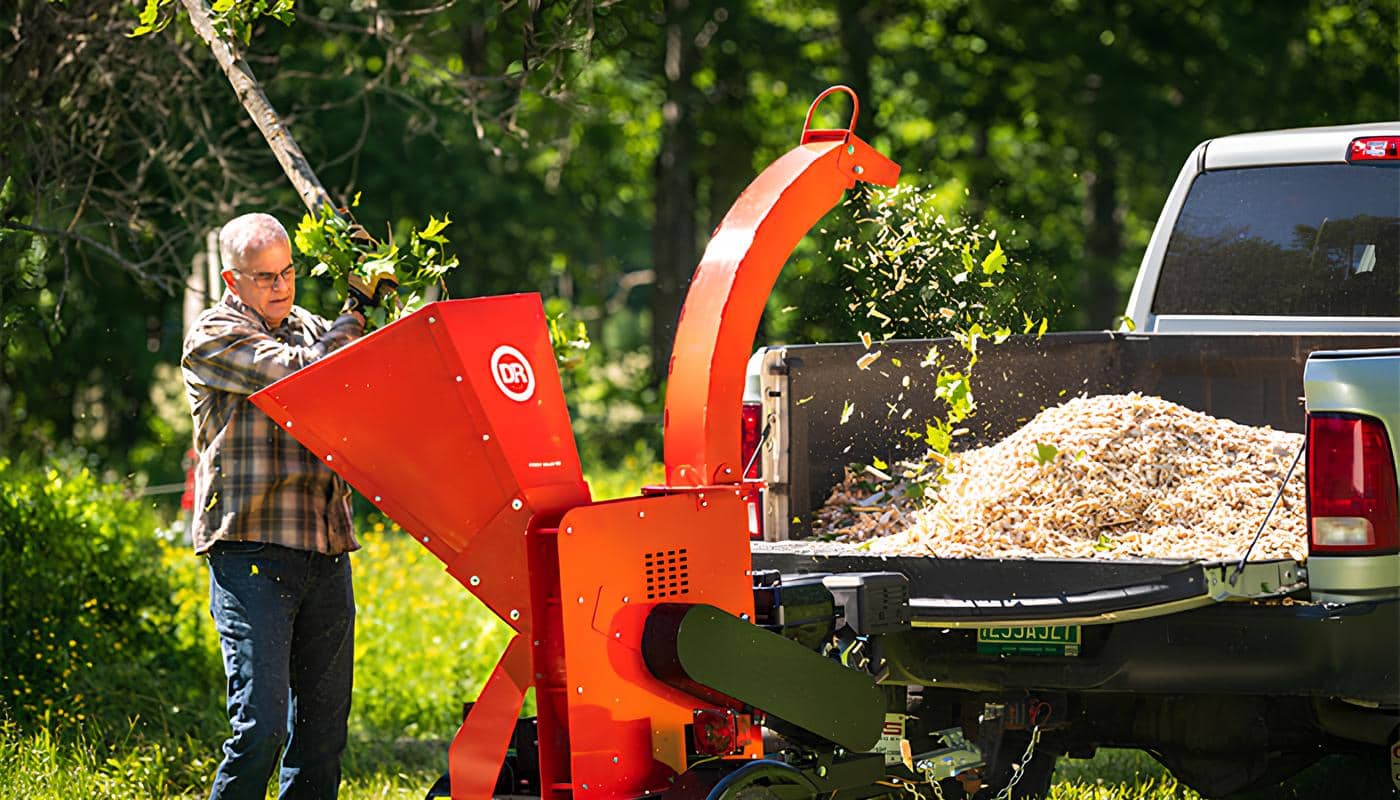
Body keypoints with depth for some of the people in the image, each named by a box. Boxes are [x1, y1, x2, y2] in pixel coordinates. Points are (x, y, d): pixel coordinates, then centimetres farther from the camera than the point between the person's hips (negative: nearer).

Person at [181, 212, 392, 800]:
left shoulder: (310, 328, 19)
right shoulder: (213, 338, -1)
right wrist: (357, 311, -4)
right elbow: (303, 375, -13)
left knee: (323, 727, 6)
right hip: (251, 553, -6)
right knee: (261, 724, -14)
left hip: (326, 553, 6)